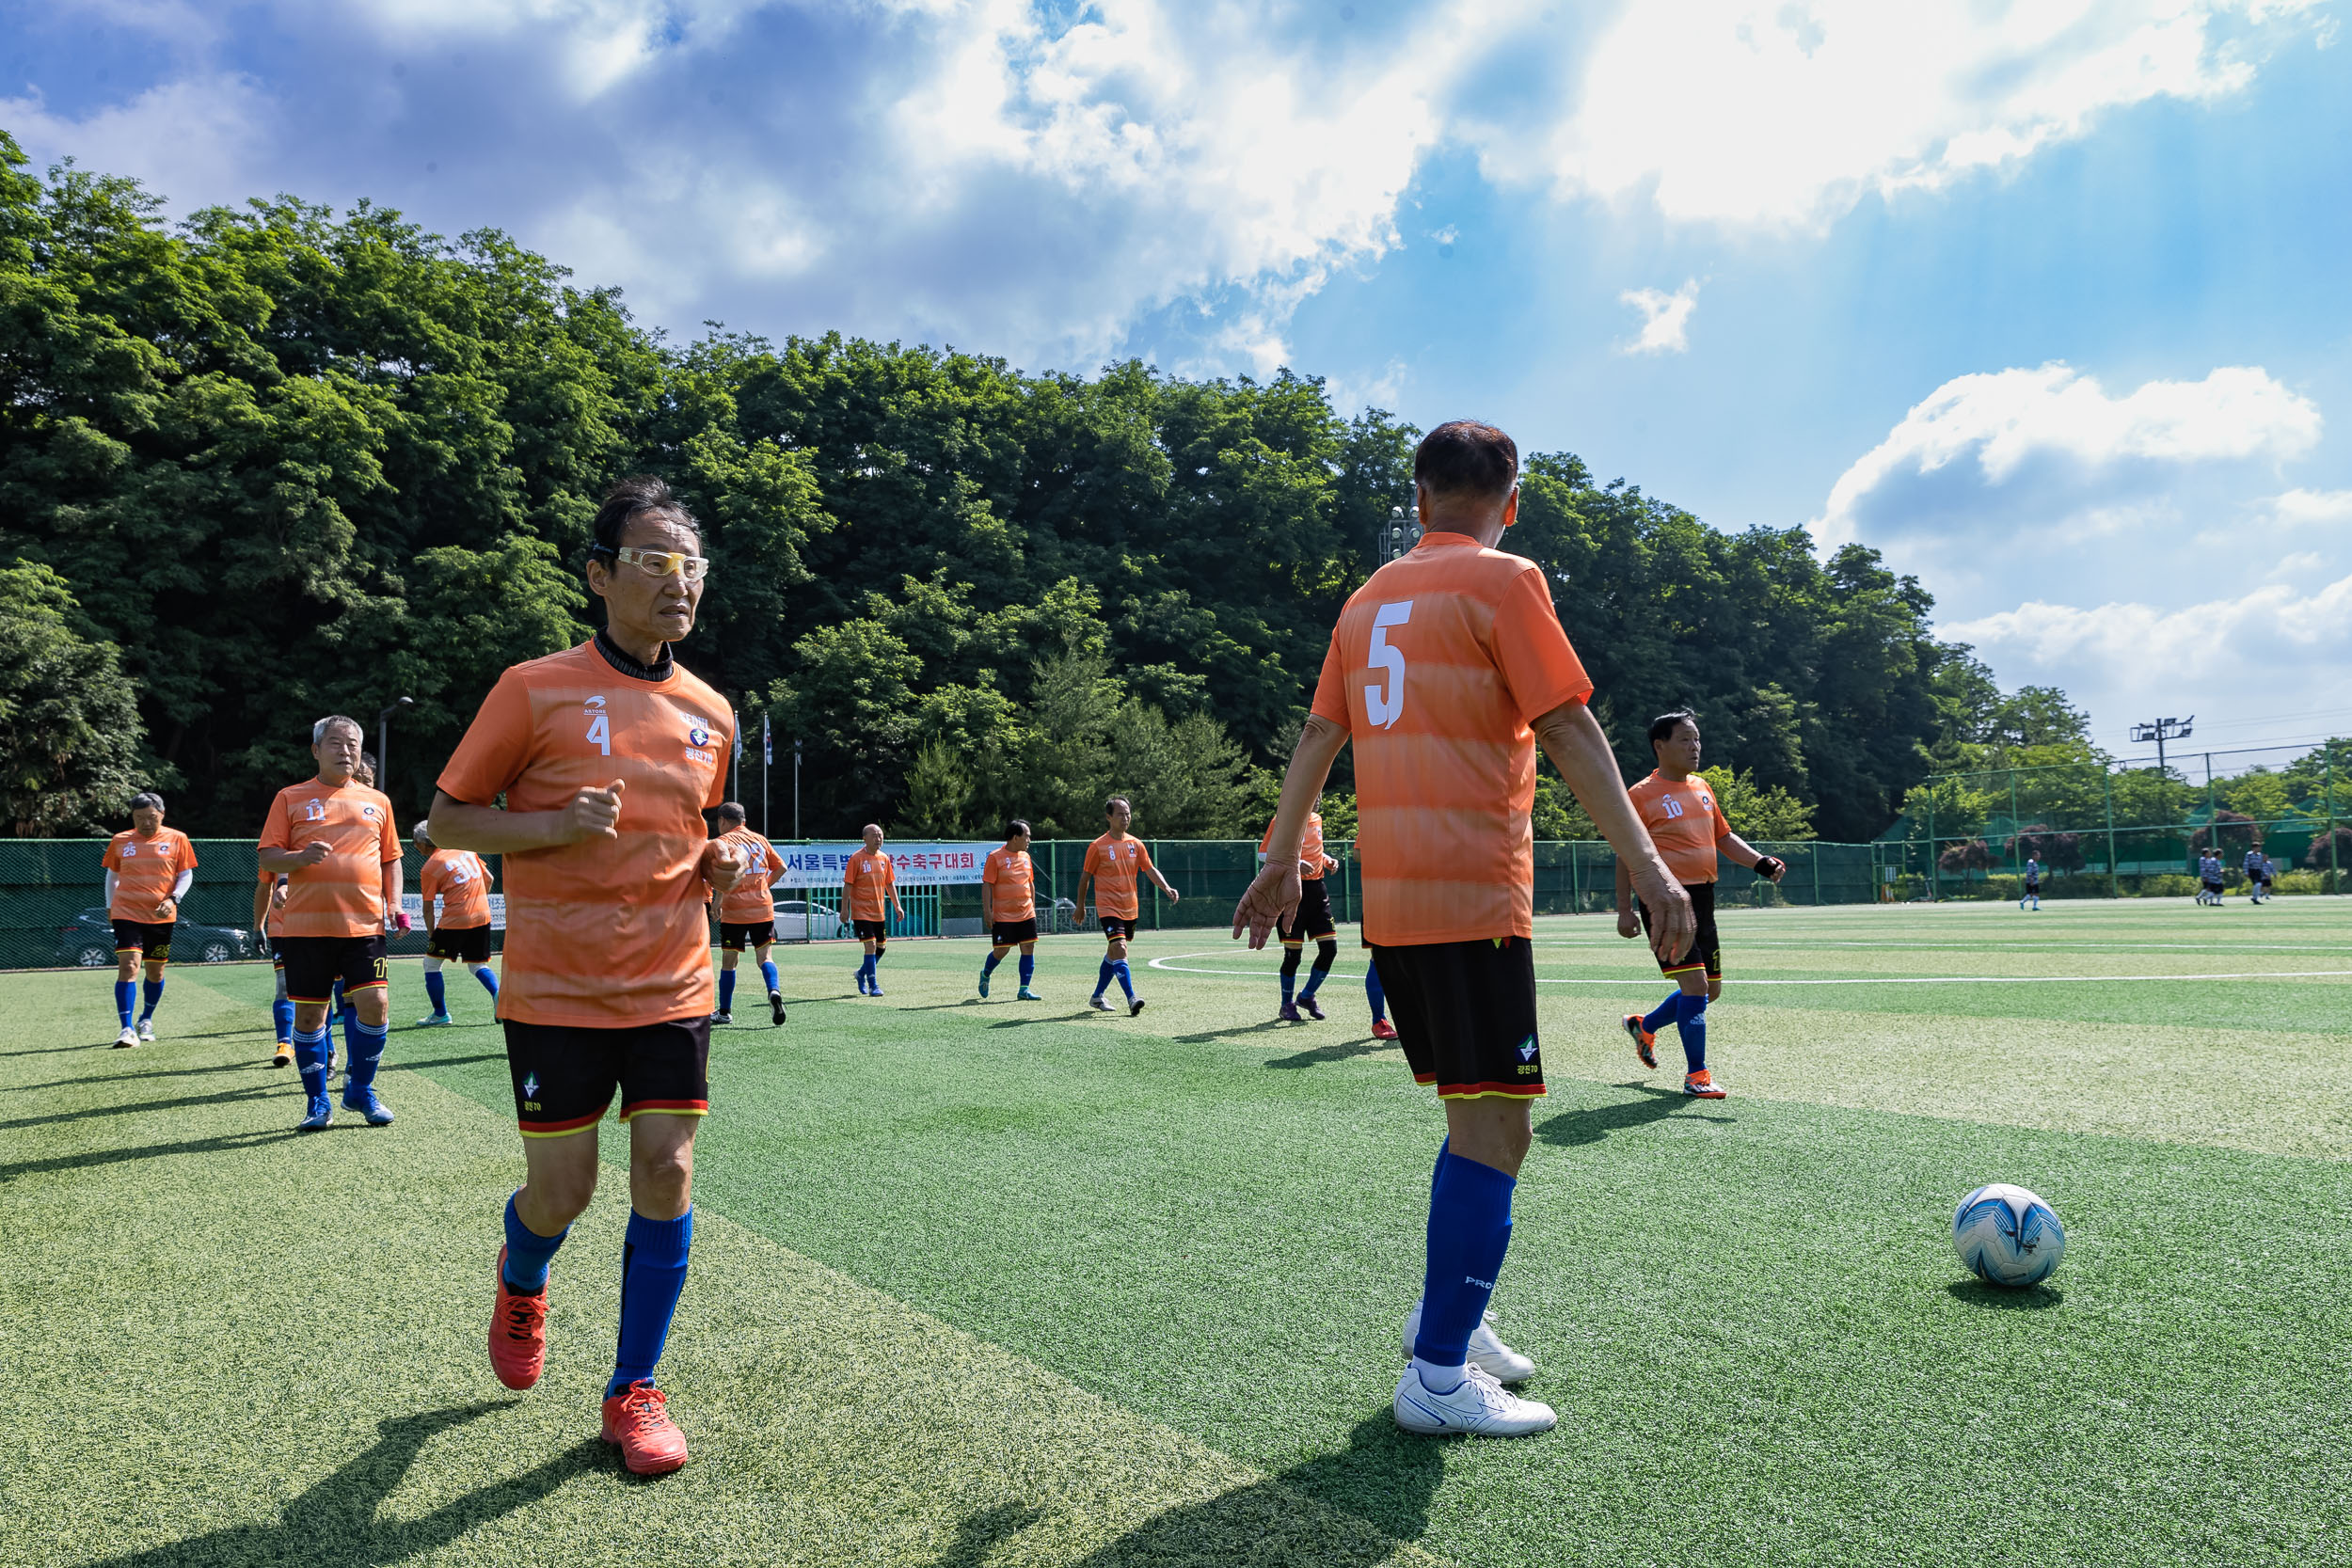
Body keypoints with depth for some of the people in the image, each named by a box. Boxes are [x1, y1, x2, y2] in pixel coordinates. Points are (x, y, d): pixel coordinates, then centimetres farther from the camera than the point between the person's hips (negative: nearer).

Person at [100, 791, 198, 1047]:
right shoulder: (120, 841, 4)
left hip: (161, 917, 1)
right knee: (128, 967, -15)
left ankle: (146, 1020, 33)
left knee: (155, 971, 12)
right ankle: (127, 1030, -14)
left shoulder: (177, 839, 1)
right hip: (127, 914, -1)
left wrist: (173, 899, -10)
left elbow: (186, 875, 4)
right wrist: (110, 906, 10)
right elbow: (112, 875, 16)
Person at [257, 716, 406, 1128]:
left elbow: (391, 859, 17)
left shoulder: (377, 802, 13)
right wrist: (301, 857, -17)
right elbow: (268, 858, 3)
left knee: (375, 1005, -7)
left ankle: (359, 1090, 13)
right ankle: (318, 1102, 18)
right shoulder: (291, 798, 7)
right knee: (309, 1014, 3)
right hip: (307, 927, -1)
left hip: (364, 924, 1)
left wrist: (394, 903, 3)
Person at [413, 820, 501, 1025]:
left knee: (431, 963, 12)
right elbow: (488, 879, 14)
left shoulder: (429, 869, -5)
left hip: (454, 920, -6)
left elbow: (428, 909, -2)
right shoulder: (465, 849, 9)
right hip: (482, 916, 6)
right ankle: (498, 994, -8)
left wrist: (431, 936, 8)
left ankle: (441, 1015, 13)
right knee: (478, 965, 18)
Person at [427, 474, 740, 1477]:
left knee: (666, 1174, 0)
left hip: (672, 988, 3)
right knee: (562, 1193, 6)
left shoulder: (710, 714, 6)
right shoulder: (535, 691, -7)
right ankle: (520, 1283, 44)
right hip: (557, 991, -3)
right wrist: (555, 827, -19)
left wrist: (719, 864, -1)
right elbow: (447, 817, -2)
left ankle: (633, 1393, 18)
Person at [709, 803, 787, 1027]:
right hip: (764, 907, 4)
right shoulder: (760, 839, 13)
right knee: (765, 956, 6)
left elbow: (734, 864, -23)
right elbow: (781, 867, 15)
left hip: (734, 910, -4)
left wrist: (718, 898, -19)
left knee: (728, 960, 9)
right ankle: (774, 990, -22)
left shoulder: (725, 840, -3)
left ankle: (724, 1012, 18)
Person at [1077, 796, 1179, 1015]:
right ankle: (1132, 999, -23)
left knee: (1113, 953, 14)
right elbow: (1085, 876, 1)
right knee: (1119, 950, -19)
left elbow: (1150, 869, 6)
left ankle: (1097, 997, 28)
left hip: (1130, 909, 5)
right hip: (1108, 908, -5)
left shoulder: (1135, 844, 6)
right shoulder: (1098, 846, -7)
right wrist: (1080, 905, 5)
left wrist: (1167, 888, -10)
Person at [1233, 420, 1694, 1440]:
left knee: (1476, 1114, 19)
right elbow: (1567, 729, -12)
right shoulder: (1503, 580, -4)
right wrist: (1646, 864, -13)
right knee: (1496, 1126, -2)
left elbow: (1317, 736, 17)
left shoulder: (1371, 597, 16)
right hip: (1474, 896, -7)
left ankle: (1448, 1316, 26)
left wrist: (1282, 862, 23)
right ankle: (1440, 1376, 2)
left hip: (1389, 899, 8)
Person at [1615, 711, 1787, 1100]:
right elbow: (1625, 855, -6)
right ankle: (1696, 1075, -1)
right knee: (1695, 985, -13)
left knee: (1711, 990, 12)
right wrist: (1624, 909, -10)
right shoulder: (1641, 795, -7)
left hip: (1701, 900, 8)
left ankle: (1644, 1025, 34)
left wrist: (1760, 862, 5)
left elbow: (1724, 837, 21)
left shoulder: (1702, 788, 14)